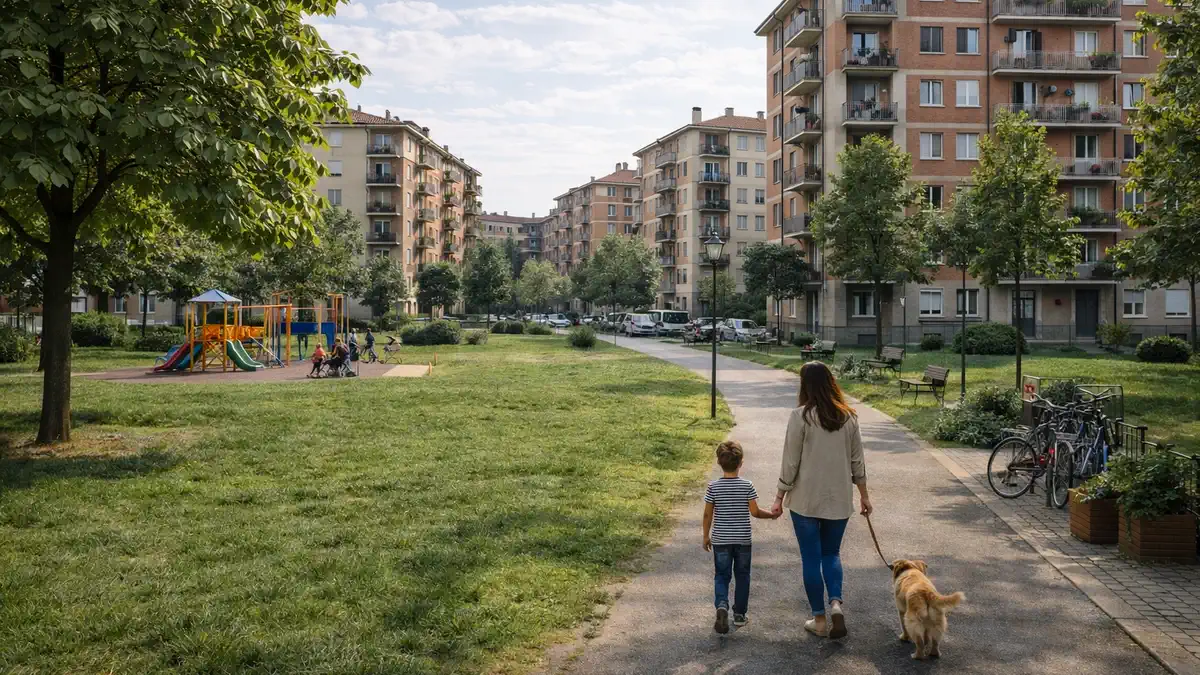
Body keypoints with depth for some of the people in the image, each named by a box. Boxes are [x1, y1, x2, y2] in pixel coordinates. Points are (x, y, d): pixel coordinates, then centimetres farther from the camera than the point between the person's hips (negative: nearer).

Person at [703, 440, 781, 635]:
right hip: (743, 539, 0)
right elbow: (754, 512, -8)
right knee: (742, 576, 14)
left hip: (720, 540, 0)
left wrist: (706, 536, 8)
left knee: (721, 575, 9)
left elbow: (708, 514, -5)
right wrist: (772, 515, 11)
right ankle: (739, 614, 19)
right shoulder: (747, 486, -10)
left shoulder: (713, 487, -9)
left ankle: (721, 604, -17)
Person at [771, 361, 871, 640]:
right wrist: (863, 495, 17)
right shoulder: (848, 416, -1)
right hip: (839, 500, 4)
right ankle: (836, 603, -1)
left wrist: (779, 498, -1)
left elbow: (790, 462, -10)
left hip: (806, 499, -4)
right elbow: (857, 460, 5)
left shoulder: (801, 416, -13)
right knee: (831, 553, 20)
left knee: (811, 558, 8)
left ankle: (819, 619, 15)